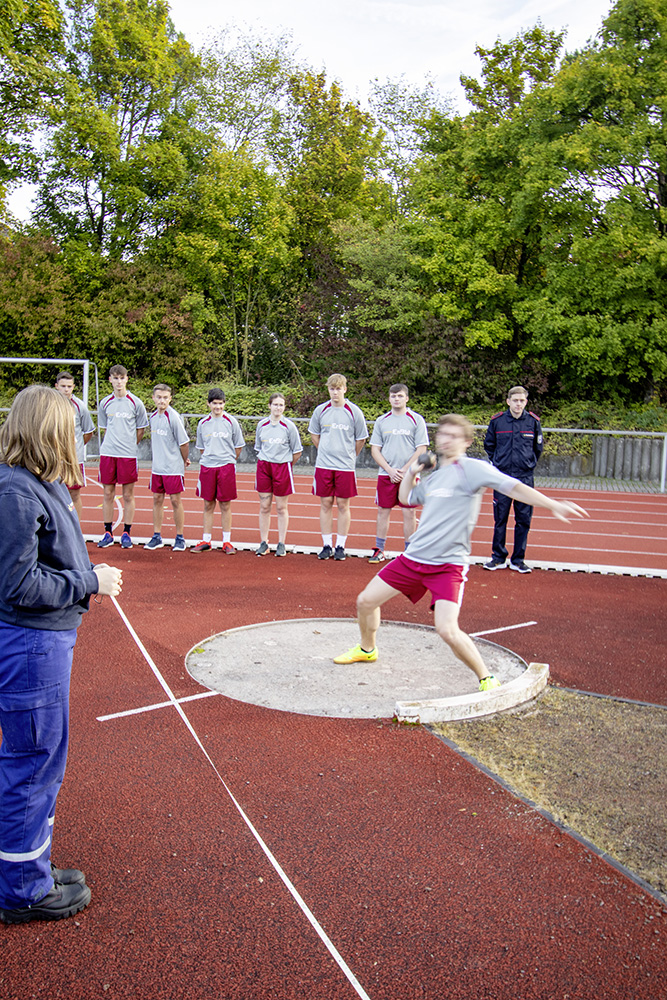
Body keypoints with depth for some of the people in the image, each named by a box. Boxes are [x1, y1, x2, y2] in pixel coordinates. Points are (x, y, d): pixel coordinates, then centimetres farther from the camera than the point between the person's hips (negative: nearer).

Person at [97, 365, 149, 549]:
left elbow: (141, 430, 8)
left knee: (128, 495, 2)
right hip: (107, 453, 2)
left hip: (128, 454, -2)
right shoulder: (105, 403, 7)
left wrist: (129, 445, 10)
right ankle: (108, 532, 15)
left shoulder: (135, 403, 0)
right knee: (108, 494, 6)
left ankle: (126, 533, 11)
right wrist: (113, 443, 12)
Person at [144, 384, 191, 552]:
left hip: (174, 468, -6)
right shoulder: (152, 417, 7)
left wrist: (184, 461, 1)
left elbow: (184, 442, -10)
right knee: (157, 499, 10)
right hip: (157, 467, 6)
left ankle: (180, 538, 11)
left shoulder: (173, 417, -15)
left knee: (176, 501, 0)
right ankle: (157, 537, 19)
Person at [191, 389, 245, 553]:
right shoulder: (203, 423, 8)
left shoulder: (231, 422, 1)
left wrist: (227, 459, 8)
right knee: (208, 504, 7)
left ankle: (226, 542, 9)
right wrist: (210, 458, 11)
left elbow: (238, 447, 7)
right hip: (206, 467, 2)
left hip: (226, 467, -2)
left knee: (225, 505, 2)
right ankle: (206, 541, 14)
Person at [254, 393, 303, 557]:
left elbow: (297, 452, 0)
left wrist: (285, 464, 5)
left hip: (282, 467, -3)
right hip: (263, 467, 3)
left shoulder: (289, 426, -5)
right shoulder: (262, 425, 5)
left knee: (281, 507, 3)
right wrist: (265, 461, 11)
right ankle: (264, 542, 14)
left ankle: (281, 544, 12)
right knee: (264, 506, 5)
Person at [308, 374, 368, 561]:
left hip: (345, 467, -2)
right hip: (323, 465, 2)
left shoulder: (354, 412, -3)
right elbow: (314, 434, 18)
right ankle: (327, 545, 15)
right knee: (325, 504, 6)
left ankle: (340, 546, 12)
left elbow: (360, 439, 6)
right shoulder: (320, 410, 4)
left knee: (343, 505, 3)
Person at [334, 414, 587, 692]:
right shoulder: (433, 478, 13)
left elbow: (512, 486, -18)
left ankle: (487, 679, 1)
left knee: (447, 630, -23)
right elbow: (405, 498, 30)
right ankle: (366, 649, 41)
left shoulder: (471, 468, -9)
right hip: (413, 557, 7)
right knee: (366, 601, 11)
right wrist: (411, 471, 13)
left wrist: (553, 505, -28)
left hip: (448, 564, -7)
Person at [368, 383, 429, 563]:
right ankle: (379, 550, 16)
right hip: (386, 475, 2)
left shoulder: (416, 420, 1)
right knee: (383, 511, 6)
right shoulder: (381, 421, 8)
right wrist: (390, 470, -6)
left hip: (409, 475, -2)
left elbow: (421, 450, -3)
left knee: (409, 513, 1)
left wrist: (404, 470, -11)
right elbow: (375, 449, 6)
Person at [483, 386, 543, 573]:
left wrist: (529, 463, 13)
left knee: (524, 520, 3)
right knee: (500, 519, 4)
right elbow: (489, 445, 15)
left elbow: (538, 447, 15)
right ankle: (498, 557, 16)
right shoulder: (497, 421, 0)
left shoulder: (533, 421, 2)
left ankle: (518, 560, 14)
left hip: (525, 477, 1)